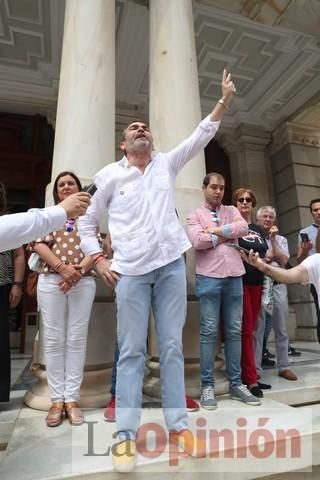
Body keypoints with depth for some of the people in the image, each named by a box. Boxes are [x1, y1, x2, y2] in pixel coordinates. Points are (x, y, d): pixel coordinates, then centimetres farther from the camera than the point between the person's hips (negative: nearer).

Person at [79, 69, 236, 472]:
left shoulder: (166, 163, 15)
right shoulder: (110, 175, 7)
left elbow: (201, 135, 13)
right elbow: (85, 222, 10)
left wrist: (224, 100, 6)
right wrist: (99, 261, 1)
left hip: (171, 265, 2)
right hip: (130, 271, -2)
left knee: (172, 347, 8)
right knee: (131, 352, 2)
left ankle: (177, 425, 21)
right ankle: (126, 434, 15)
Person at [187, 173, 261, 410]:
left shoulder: (232, 210, 17)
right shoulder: (195, 214, 6)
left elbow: (243, 228, -4)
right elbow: (197, 241, -12)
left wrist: (215, 230, -6)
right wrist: (227, 235, -4)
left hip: (234, 277, 4)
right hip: (209, 278, -4)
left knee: (234, 331, 9)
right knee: (209, 331, 0)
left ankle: (236, 384, 21)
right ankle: (207, 385, 12)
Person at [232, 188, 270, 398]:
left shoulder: (258, 229, 18)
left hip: (257, 282, 6)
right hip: (240, 281, -6)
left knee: (250, 330, 10)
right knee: (245, 330, -4)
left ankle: (246, 374, 20)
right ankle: (251, 379, 2)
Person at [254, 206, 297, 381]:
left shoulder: (281, 239, 13)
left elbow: (283, 261, -2)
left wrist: (273, 239, -3)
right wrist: (264, 259, -9)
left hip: (278, 285, 3)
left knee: (281, 329, 9)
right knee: (257, 329, 2)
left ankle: (284, 366, 22)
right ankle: (256, 368, 10)